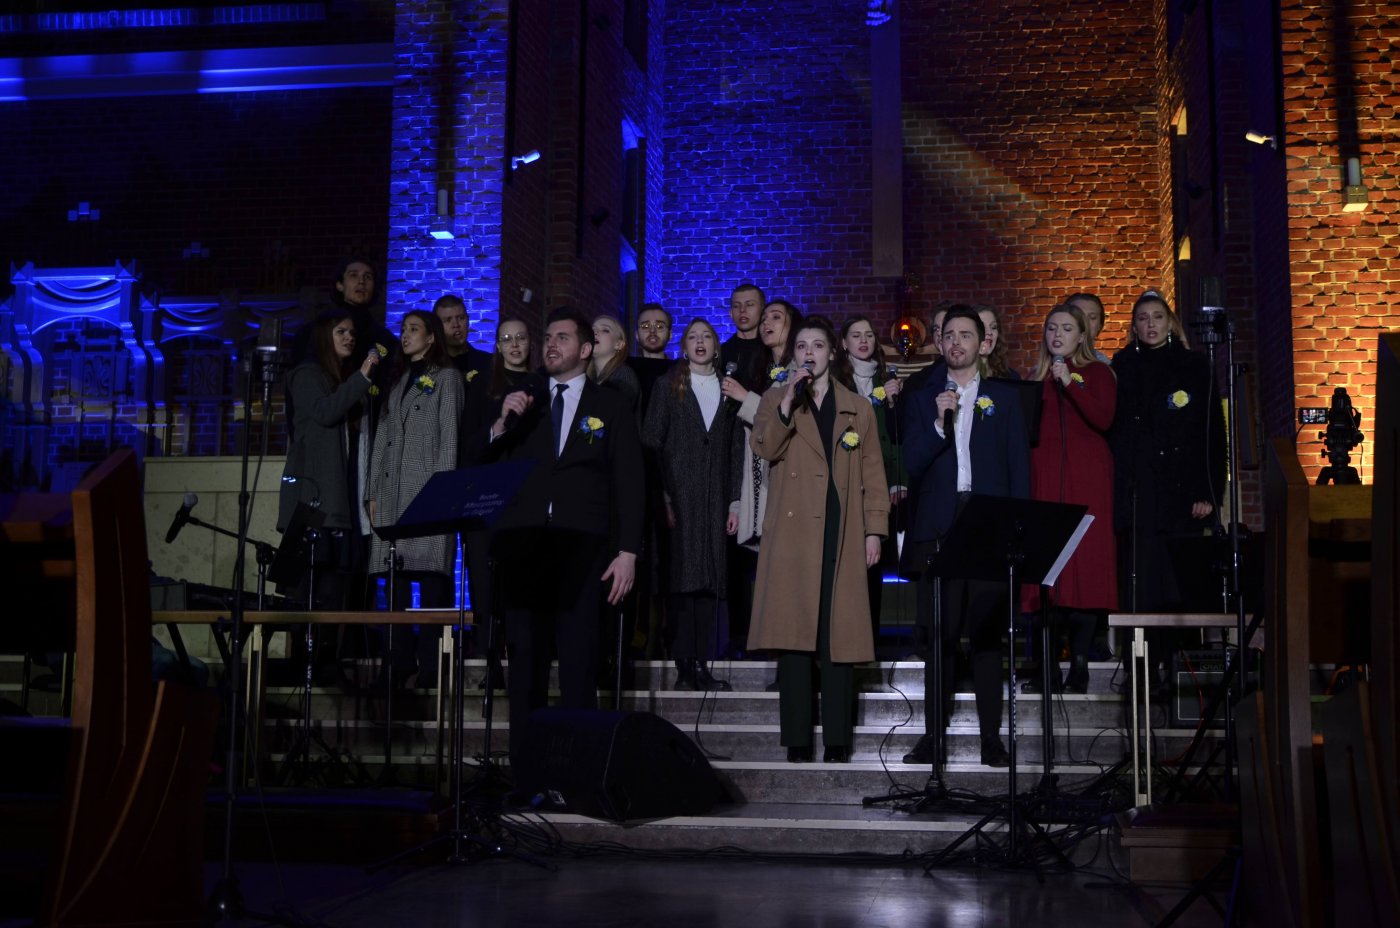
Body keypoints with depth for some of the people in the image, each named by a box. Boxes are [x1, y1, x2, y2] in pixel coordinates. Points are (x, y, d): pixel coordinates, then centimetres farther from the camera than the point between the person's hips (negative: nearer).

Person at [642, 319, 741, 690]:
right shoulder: (668, 387, 7)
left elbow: (735, 450, 12)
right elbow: (651, 443, 1)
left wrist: (734, 501, 4)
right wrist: (661, 497, -9)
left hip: (715, 498, 3)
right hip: (678, 495, -3)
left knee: (710, 581, 0)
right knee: (682, 577, -7)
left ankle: (702, 665, 4)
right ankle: (684, 666, -4)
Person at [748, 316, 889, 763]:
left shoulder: (858, 408, 17)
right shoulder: (775, 400, 14)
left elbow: (872, 475, 13)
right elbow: (764, 449, -4)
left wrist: (874, 530, 4)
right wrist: (788, 402, -13)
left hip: (842, 535, 1)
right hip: (793, 534, -1)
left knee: (840, 638, -3)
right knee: (794, 636, -5)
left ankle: (837, 744, 2)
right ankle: (797, 743, 0)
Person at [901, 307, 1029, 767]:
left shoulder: (1004, 397, 11)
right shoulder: (923, 398, 13)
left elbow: (1018, 465, 7)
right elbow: (911, 464, 4)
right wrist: (939, 423, -11)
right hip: (940, 525, 1)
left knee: (988, 633, 1)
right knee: (940, 634, 0)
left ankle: (991, 737, 5)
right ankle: (933, 737, 3)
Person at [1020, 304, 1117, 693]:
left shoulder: (1097, 373, 8)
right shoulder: (1036, 377, 18)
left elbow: (1103, 419, -9)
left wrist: (1070, 384, -13)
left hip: (1086, 479, -3)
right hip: (1044, 478, 3)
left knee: (1085, 564, -8)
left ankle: (1080, 664, -4)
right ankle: (1046, 664, -1)